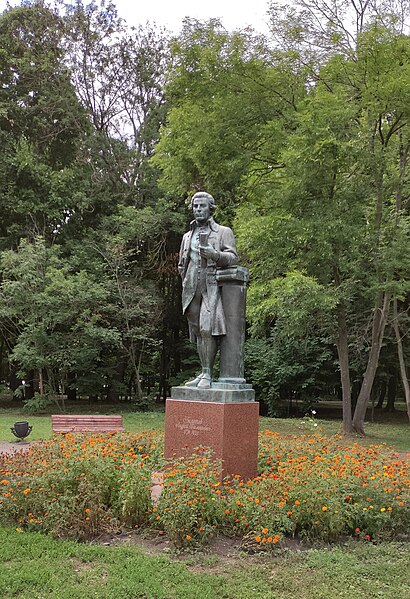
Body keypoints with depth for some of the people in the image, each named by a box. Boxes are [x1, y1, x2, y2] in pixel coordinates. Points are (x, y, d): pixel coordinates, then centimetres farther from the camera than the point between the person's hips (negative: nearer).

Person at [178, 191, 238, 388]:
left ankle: (208, 374, -13)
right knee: (197, 331, 4)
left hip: (213, 287, -5)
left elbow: (233, 258, -3)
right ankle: (204, 373, 9)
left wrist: (215, 254, -20)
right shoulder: (187, 236, 23)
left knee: (207, 329, -17)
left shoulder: (223, 232, 9)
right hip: (192, 290, 5)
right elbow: (181, 265, 29)